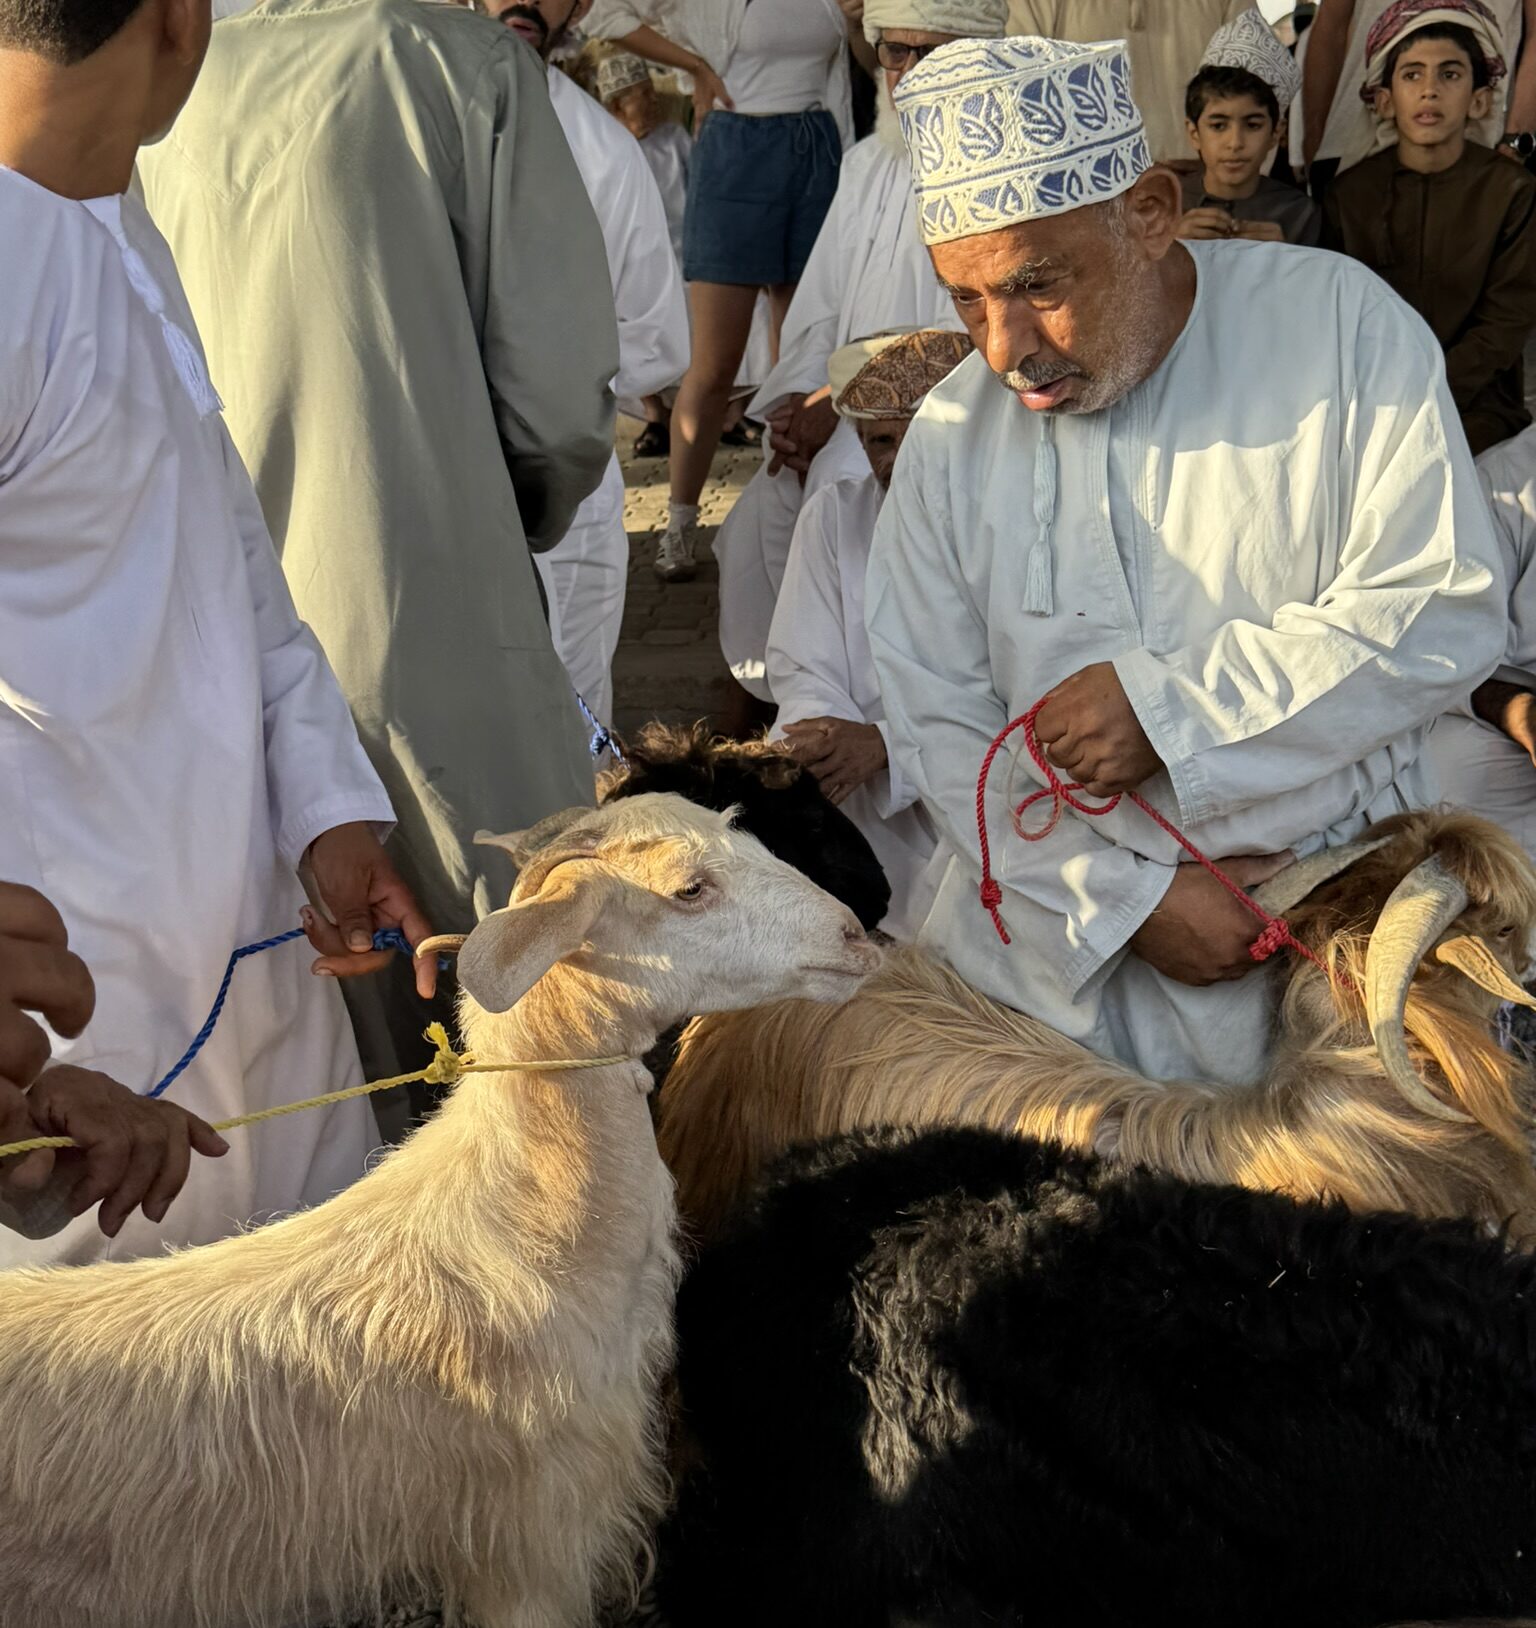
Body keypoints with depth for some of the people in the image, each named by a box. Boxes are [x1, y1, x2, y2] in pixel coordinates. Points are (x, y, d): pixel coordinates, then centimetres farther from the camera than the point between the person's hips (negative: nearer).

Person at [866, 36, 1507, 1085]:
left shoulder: (1341, 323, -7)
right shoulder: (950, 437, 0)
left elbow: (1446, 607, -13)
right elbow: (940, 729, -2)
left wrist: (1167, 702, -19)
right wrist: (1133, 898, -13)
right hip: (1063, 919, 2)